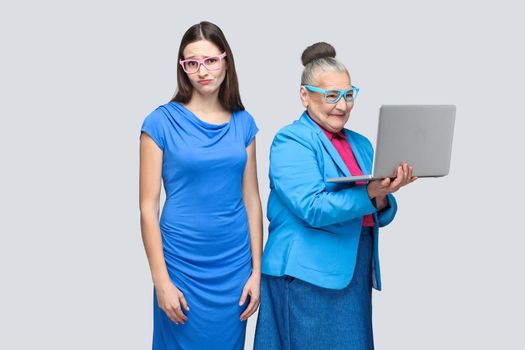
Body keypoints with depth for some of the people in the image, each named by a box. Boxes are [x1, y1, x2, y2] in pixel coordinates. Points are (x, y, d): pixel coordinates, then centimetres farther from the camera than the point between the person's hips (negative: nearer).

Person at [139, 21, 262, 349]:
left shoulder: (243, 123, 4)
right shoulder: (162, 122, -6)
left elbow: (252, 198, 5)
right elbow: (148, 207, -7)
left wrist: (256, 269, 3)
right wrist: (162, 281, -9)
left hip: (235, 264, 3)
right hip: (182, 266, -3)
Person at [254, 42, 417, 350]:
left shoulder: (361, 144, 13)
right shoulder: (291, 141, -8)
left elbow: (377, 216, 11)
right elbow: (313, 209, -20)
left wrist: (382, 198, -11)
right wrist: (369, 193, -29)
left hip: (356, 274, 7)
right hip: (309, 275, -6)